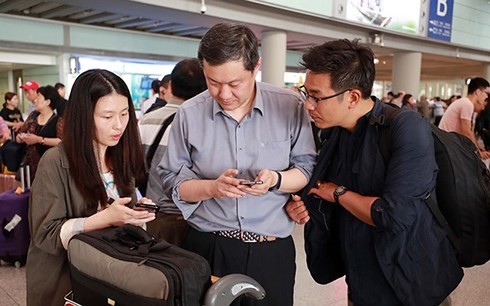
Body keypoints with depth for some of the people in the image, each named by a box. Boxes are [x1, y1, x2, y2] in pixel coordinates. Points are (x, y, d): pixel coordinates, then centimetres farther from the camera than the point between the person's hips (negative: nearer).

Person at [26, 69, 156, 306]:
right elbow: (46, 235, -19)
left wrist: (135, 211, -13)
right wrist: (106, 218, -30)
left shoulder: (121, 157, 1)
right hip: (65, 280, -5)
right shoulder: (55, 163, -19)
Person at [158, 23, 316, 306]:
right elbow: (172, 181, 0)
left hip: (272, 250, 0)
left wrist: (276, 180, -20)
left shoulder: (291, 106, -5)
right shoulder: (189, 114, -3)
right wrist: (212, 187, -17)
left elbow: (308, 169, 0)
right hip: (208, 248, 1)